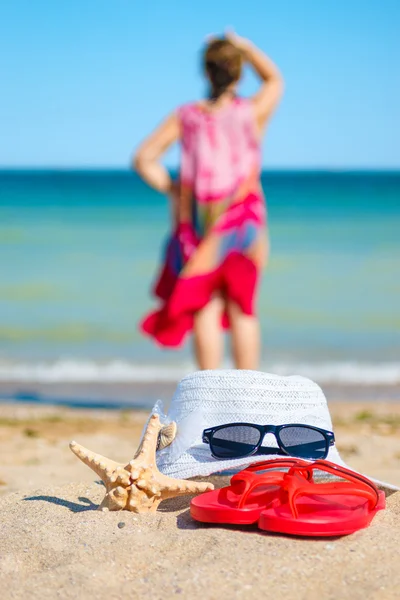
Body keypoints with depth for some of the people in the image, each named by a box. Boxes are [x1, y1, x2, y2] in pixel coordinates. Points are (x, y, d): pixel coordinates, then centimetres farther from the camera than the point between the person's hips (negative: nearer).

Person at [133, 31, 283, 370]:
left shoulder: (185, 117, -3)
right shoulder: (253, 113, -7)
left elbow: (144, 160, -4)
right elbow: (274, 80, 14)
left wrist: (172, 191, 3)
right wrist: (244, 45, 15)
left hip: (197, 224, 1)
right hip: (242, 221, -1)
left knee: (205, 310, 5)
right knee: (243, 310, 6)